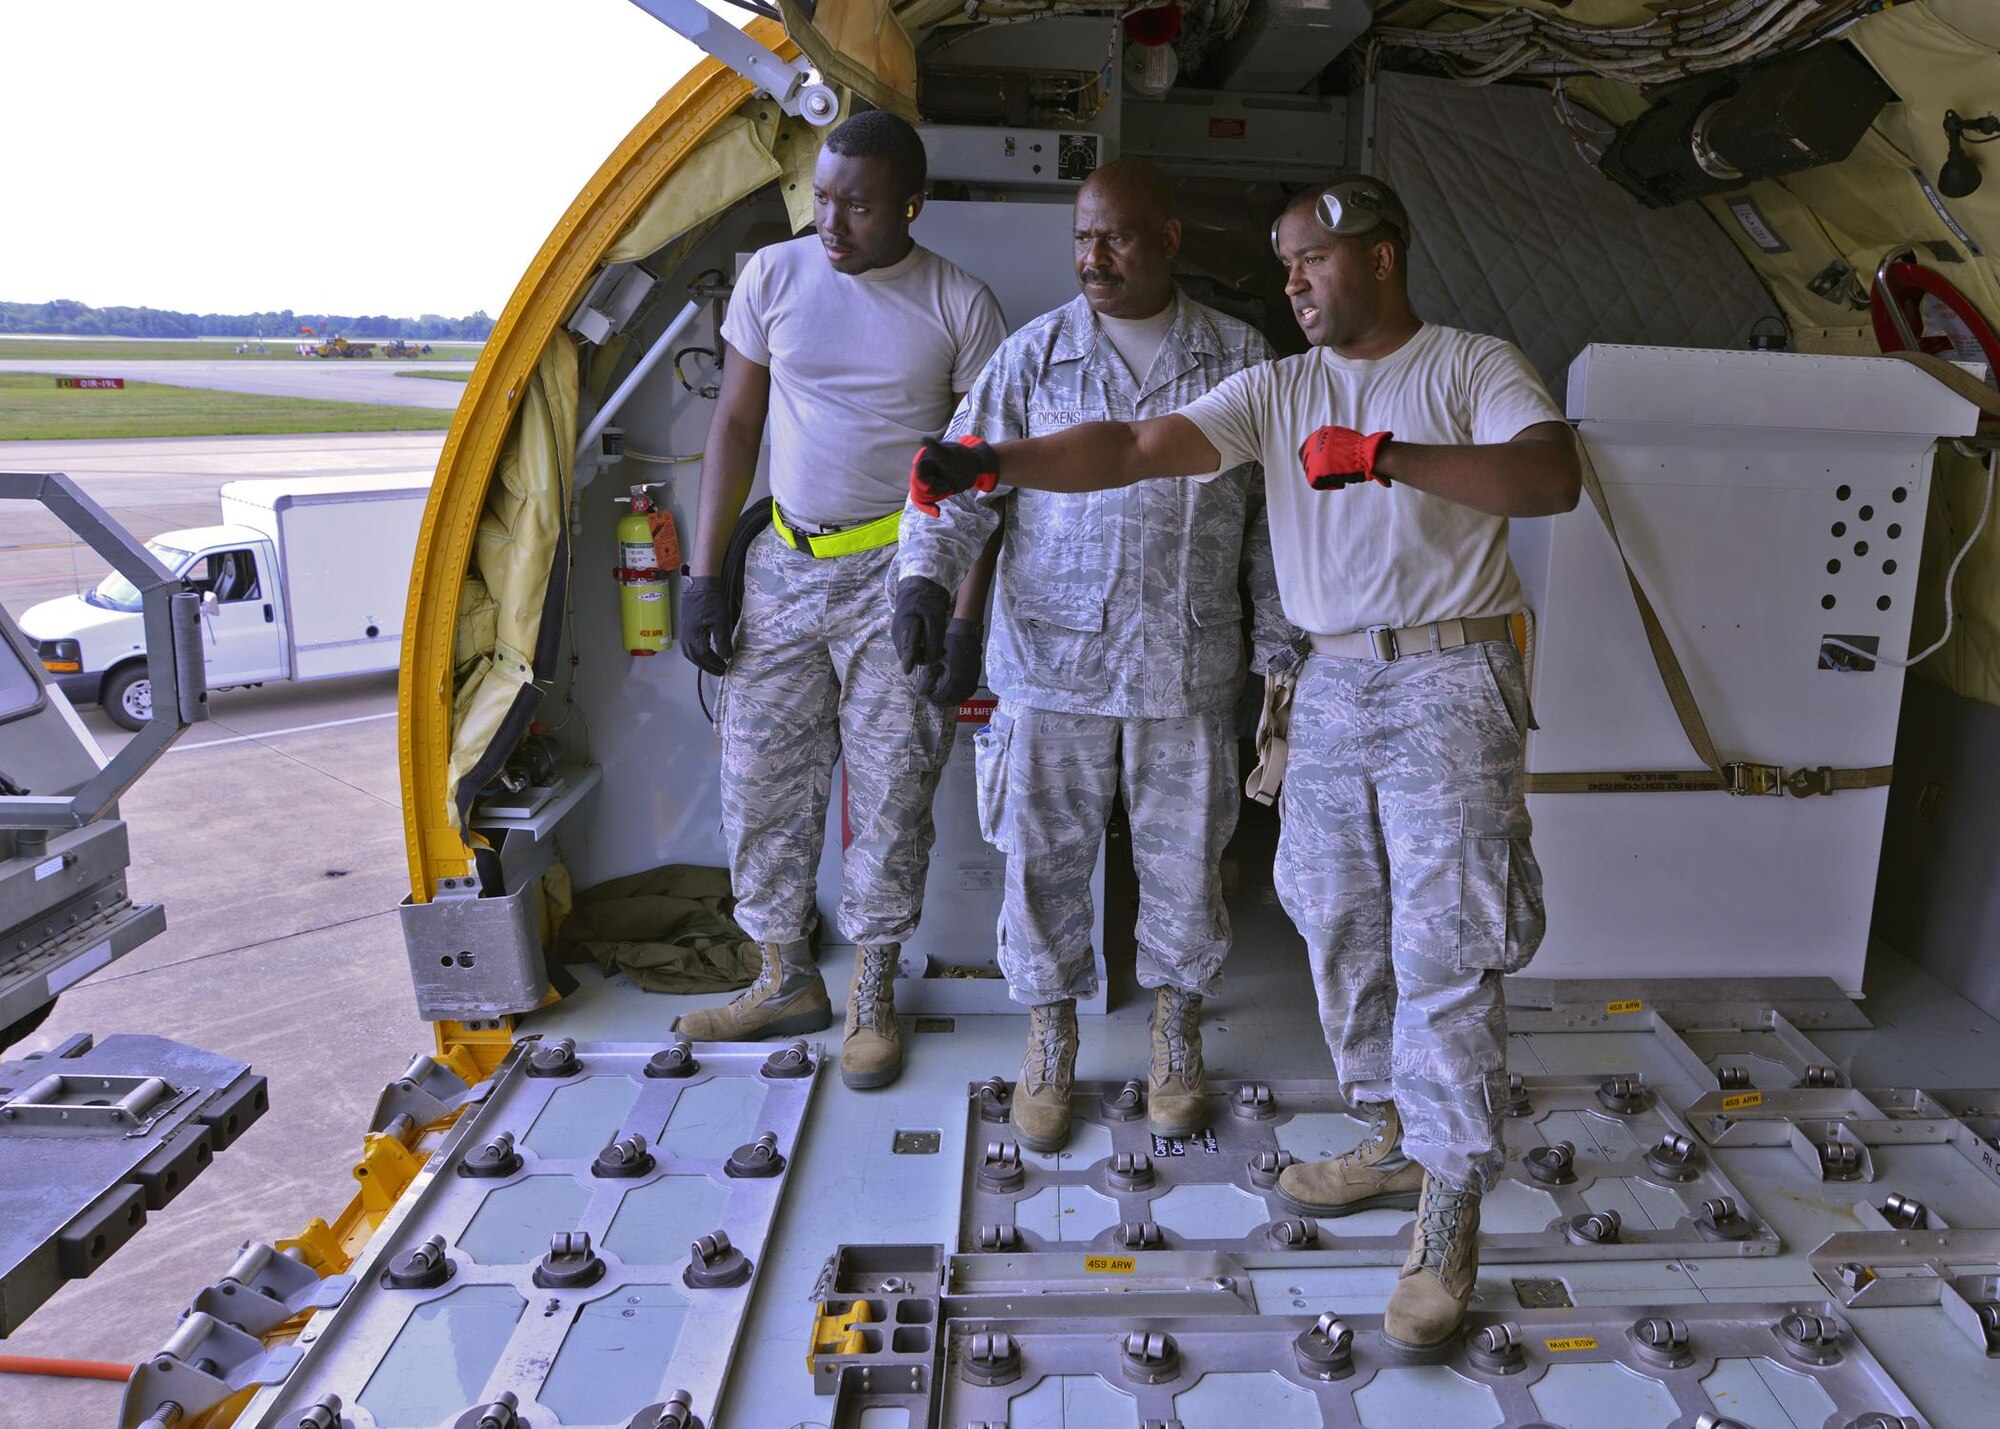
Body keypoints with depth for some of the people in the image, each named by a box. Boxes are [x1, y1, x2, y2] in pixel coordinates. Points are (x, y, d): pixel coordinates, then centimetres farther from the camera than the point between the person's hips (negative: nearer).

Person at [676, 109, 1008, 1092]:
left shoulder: (959, 306, -4)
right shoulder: (773, 277, 3)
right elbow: (735, 423, 8)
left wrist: (967, 612, -7)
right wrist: (702, 575, 3)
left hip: (900, 575, -3)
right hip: (784, 568, 3)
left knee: (890, 794, 2)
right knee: (759, 782, 6)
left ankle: (873, 997, 20)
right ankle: (786, 982, 25)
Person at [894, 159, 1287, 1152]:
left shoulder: (1240, 358, 5)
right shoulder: (1032, 355, 2)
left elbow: (1273, 509, 11)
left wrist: (1288, 635, 10)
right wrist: (925, 575, -19)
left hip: (1188, 668, 1)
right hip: (1052, 661, 0)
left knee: (1184, 861, 10)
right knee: (1044, 860, 6)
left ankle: (1176, 1040, 32)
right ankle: (1050, 1042, 27)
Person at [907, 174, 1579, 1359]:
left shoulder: (1473, 368, 0)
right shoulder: (1279, 390, 10)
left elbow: (1553, 477, -18)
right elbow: (1135, 448, -3)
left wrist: (1391, 456, -27)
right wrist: (995, 463, -17)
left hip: (1448, 682, -5)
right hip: (1333, 682, 5)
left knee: (1444, 943, -7)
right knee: (1341, 930, 11)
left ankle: (1450, 1217, 4)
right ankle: (1397, 1141, 29)